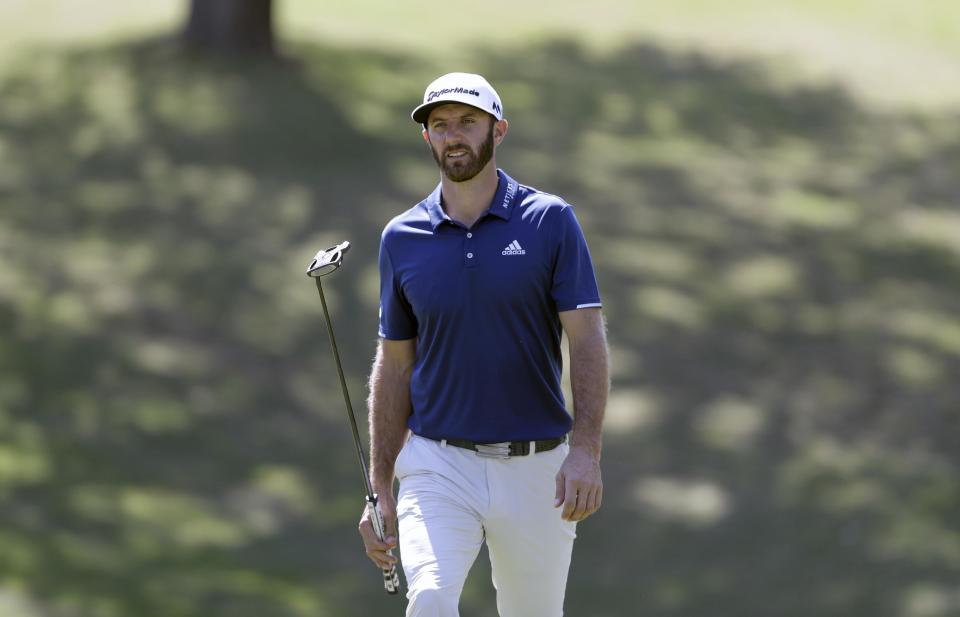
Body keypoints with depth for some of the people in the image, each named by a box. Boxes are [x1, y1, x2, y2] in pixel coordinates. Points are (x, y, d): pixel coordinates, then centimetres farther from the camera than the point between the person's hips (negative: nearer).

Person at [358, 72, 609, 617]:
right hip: (438, 466, 1)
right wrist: (380, 487, 8)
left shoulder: (551, 221, -1)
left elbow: (588, 339, -7)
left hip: (535, 469, -1)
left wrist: (586, 451, -21)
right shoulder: (402, 238, 6)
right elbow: (395, 366, 12)